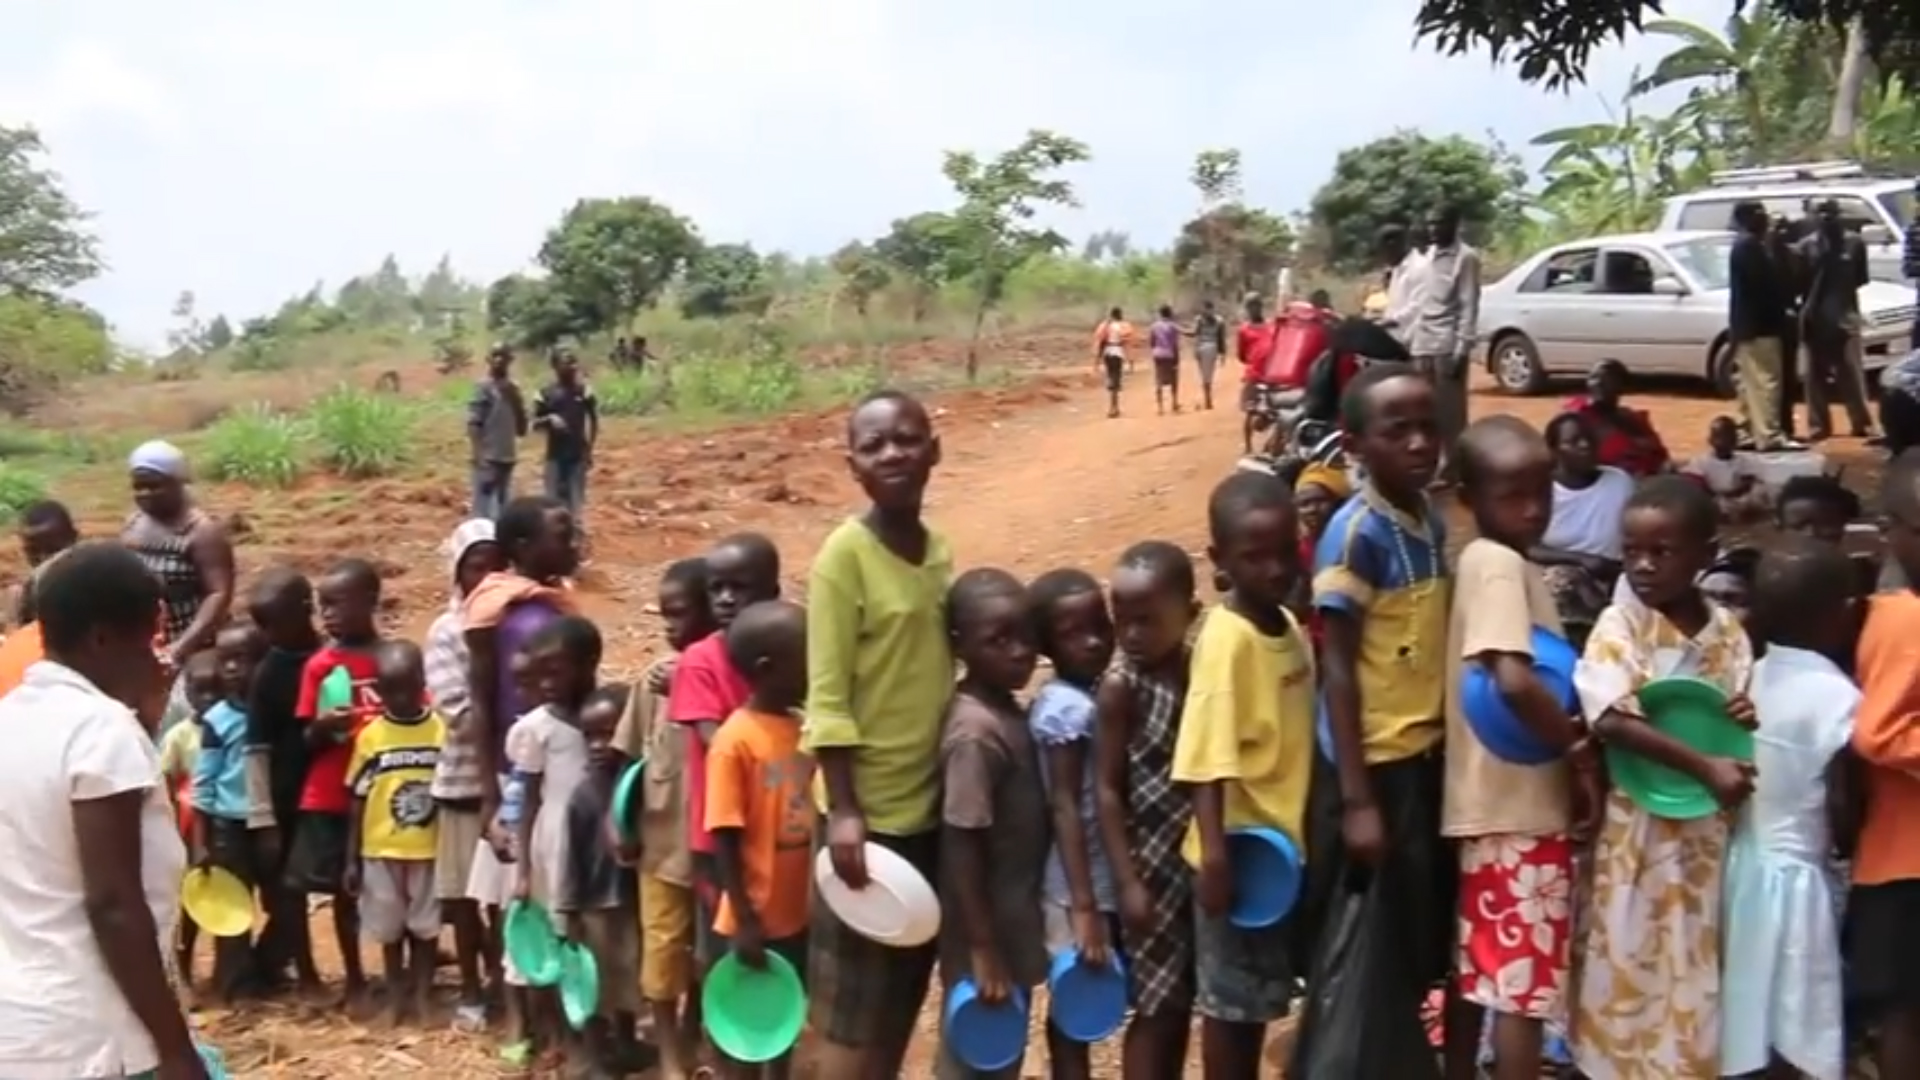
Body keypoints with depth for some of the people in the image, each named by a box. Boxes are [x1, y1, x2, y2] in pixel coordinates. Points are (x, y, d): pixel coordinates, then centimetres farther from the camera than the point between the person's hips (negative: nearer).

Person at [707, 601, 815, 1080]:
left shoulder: (803, 728, 0)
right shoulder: (735, 741, -18)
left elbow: (813, 819, 7)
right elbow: (725, 840, -17)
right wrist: (745, 920, -16)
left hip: (798, 911, 6)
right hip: (756, 918, -6)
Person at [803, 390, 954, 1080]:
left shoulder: (939, 550, 7)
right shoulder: (845, 554, -13)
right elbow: (827, 697, -15)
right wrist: (843, 811, -19)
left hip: (932, 802, 7)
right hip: (869, 808, -7)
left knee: (908, 986, 17)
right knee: (854, 1004, 4)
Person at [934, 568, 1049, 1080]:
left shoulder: (1007, 712, 4)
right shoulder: (976, 733, -24)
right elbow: (961, 848, -24)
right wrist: (983, 948, -22)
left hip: (1012, 925, 9)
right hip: (985, 933, -9)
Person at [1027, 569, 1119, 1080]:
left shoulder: (1097, 696, 7)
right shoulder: (1067, 708, -19)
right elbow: (1065, 808, -22)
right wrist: (1084, 907, -25)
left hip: (1106, 878, 8)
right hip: (1080, 885, -8)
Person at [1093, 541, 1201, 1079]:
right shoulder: (1121, 685, -12)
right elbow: (1108, 789, -12)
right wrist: (1126, 881, -14)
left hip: (1199, 856, 5)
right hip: (1152, 861, -5)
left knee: (1184, 1000, 14)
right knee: (1156, 1005, 2)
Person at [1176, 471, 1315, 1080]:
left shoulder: (1289, 626, 5)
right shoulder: (1226, 639, -20)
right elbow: (1206, 760, -23)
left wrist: (1308, 826, 17)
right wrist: (1214, 852, -27)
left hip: (1284, 841, 8)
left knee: (1263, 995, 19)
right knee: (1229, 997, 6)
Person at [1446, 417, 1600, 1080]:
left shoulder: (1488, 561, 12)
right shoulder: (1500, 565, -16)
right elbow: (1513, 680, -29)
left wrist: (1565, 741, 1)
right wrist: (1582, 750, -16)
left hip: (1492, 799, 9)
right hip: (1521, 803, -9)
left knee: (1480, 974, 17)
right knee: (1525, 983, -1)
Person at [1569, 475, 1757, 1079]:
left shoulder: (1728, 632, 3)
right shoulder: (1620, 624, -9)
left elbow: (1741, 721, 12)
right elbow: (1611, 720, -21)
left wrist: (1749, 720, -12)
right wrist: (1704, 766, -25)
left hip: (1710, 827, 4)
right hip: (1638, 824, -4)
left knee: (1700, 967, 12)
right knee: (1628, 965, 4)